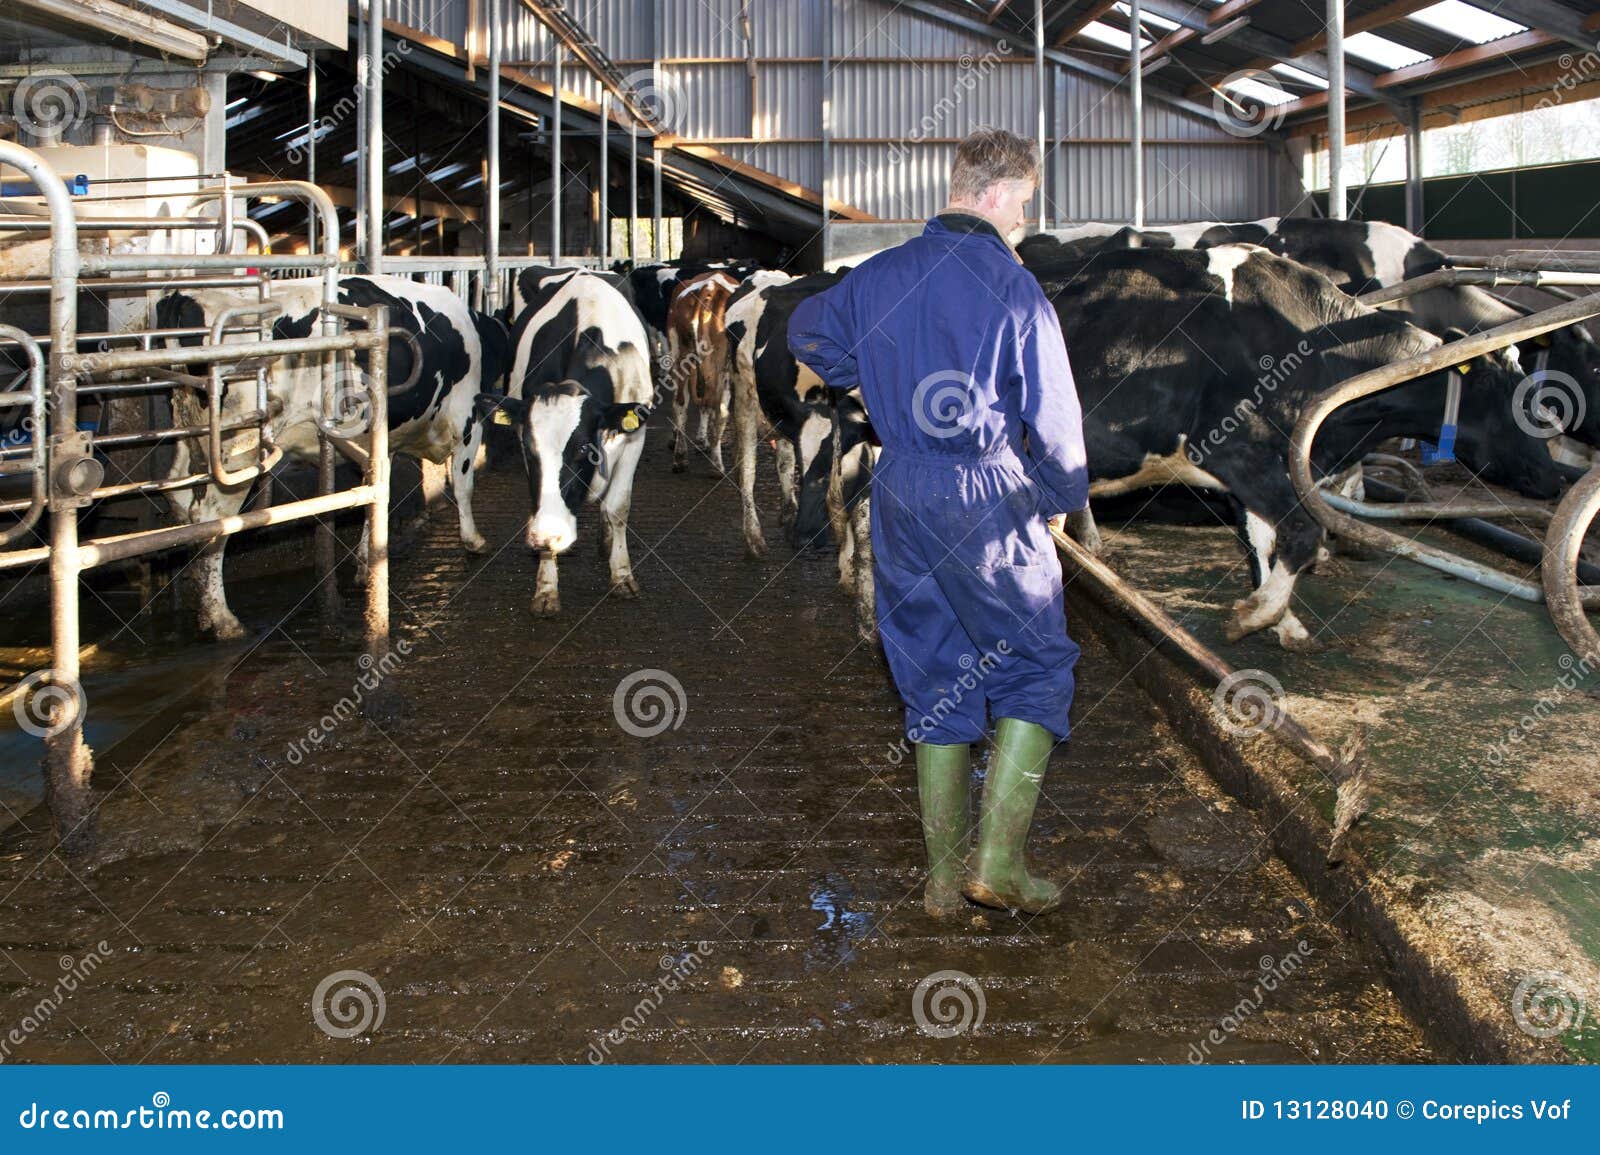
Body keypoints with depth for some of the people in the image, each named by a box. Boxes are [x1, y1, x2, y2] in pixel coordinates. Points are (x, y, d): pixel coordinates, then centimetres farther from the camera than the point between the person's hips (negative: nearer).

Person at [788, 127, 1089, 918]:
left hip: (900, 499, 6)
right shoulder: (1013, 289, -13)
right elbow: (1053, 416, -8)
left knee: (934, 681, 14)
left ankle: (943, 873, 19)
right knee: (1037, 669, 9)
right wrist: (1066, 496, 9)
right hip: (989, 504, -6)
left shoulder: (877, 277, 5)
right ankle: (997, 858, 0)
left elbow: (809, 332, 26)